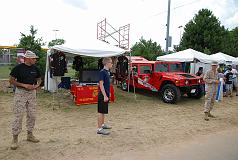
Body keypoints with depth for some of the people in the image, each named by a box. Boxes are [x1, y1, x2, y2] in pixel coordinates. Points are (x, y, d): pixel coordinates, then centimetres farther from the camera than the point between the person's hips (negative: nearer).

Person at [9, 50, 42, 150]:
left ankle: (30, 135, 25)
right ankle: (15, 138, 10)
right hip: (20, 93, -5)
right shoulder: (18, 67, -10)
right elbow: (11, 80, -8)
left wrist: (37, 85, -4)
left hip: (32, 93, 5)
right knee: (18, 116, -3)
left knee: (32, 115, 9)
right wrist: (24, 85, -17)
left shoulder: (35, 68, 4)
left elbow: (39, 79, 17)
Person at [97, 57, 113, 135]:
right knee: (101, 112, -3)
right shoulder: (102, 72, -16)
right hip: (103, 95, -9)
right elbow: (101, 85, -20)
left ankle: (102, 124, 33)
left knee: (104, 111, 19)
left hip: (106, 94, 9)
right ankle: (99, 129, 4)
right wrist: (105, 96, -22)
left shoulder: (107, 72, 11)